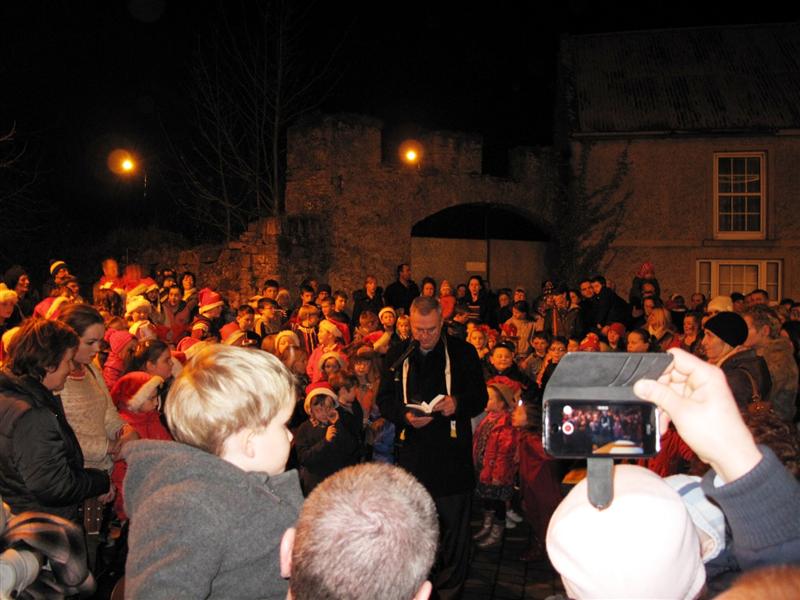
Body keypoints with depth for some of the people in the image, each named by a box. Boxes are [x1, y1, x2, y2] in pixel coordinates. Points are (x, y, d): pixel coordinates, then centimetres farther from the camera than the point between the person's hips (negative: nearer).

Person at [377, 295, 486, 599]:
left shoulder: (463, 352, 1)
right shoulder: (396, 354, 8)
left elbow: (480, 398, 3)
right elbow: (384, 399, 8)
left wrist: (457, 403, -18)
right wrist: (405, 415, -12)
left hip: (451, 452, -2)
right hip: (412, 451, 2)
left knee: (453, 523, 3)